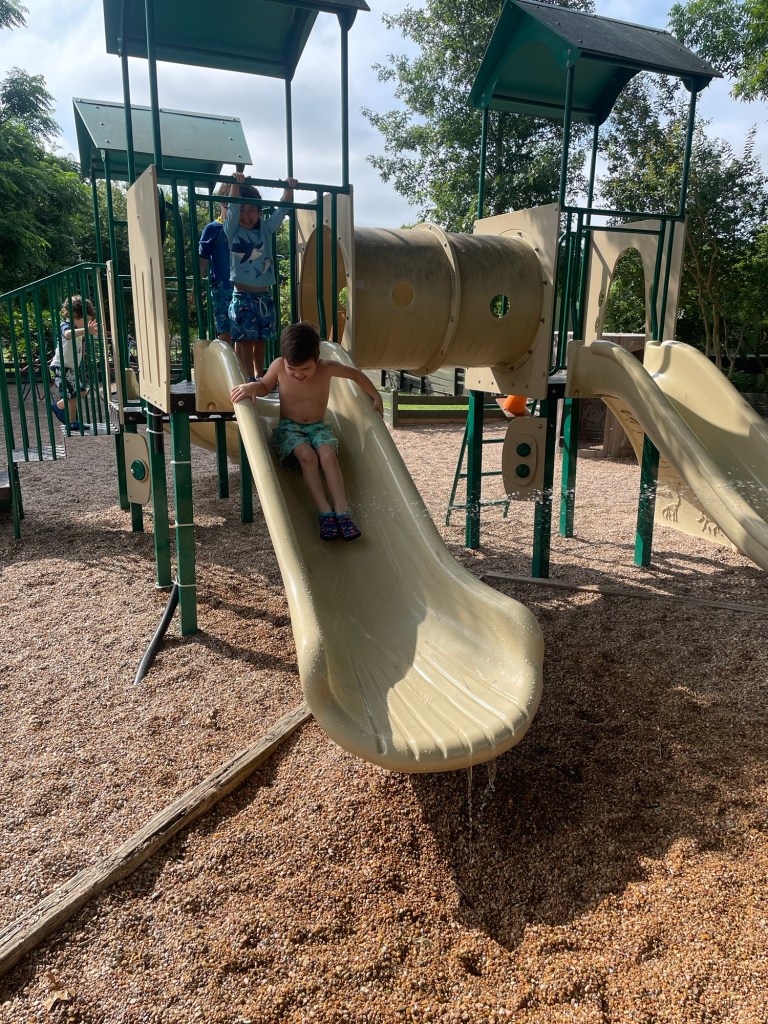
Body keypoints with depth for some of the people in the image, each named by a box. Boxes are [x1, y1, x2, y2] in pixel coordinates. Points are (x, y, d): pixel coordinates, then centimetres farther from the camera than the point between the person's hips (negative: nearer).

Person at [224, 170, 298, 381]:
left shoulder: (266, 228, 10)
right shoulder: (233, 231, 0)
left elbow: (282, 208, 8)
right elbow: (232, 206, -13)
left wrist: (289, 189, -3)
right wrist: (236, 183, -23)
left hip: (264, 296, 4)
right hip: (242, 295, -4)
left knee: (261, 339, 9)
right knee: (244, 339, -6)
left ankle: (259, 376, 17)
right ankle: (248, 379, -4)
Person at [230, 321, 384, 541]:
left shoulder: (327, 368, -11)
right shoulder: (279, 366, -11)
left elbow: (356, 374, 6)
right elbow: (265, 387, 7)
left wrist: (375, 397, 2)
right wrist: (252, 386, -15)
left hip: (318, 427, 1)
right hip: (289, 427, -1)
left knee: (328, 454, -31)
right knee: (307, 455, -31)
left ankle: (342, 512, -37)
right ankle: (325, 512, -35)